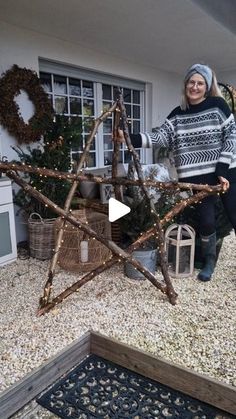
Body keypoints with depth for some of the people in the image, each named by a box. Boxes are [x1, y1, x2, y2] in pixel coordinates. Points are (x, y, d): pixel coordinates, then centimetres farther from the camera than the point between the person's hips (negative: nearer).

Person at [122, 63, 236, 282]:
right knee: (206, 220, 5)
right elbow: (160, 137, -2)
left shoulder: (218, 105, 0)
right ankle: (209, 260, 29)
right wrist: (130, 138, -16)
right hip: (199, 178, 2)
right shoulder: (177, 114, 8)